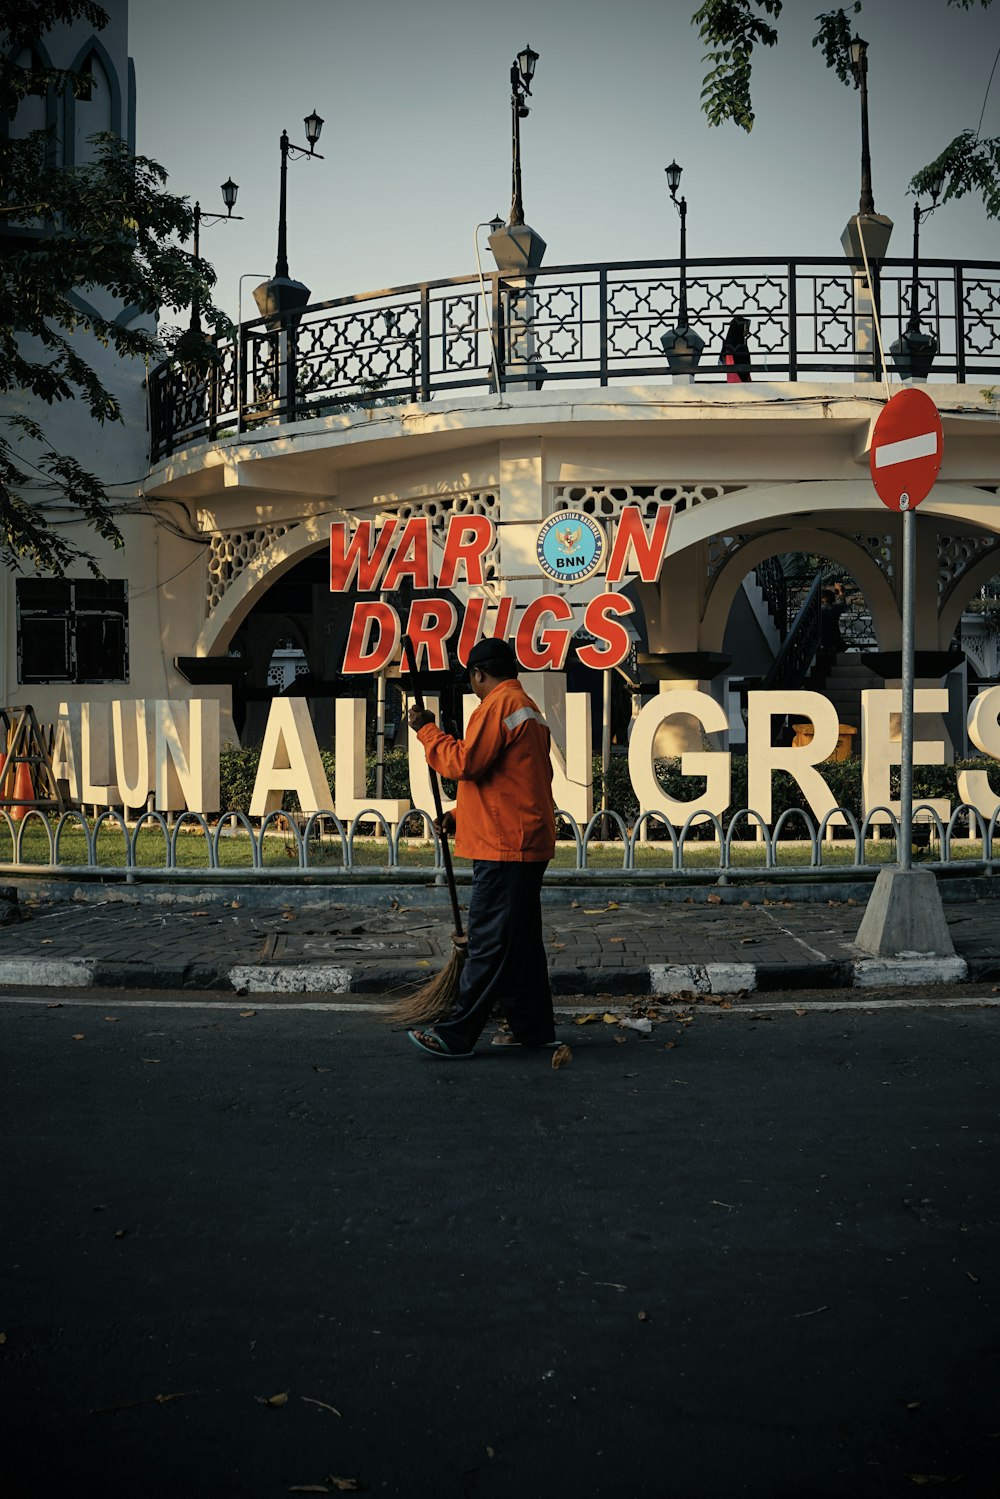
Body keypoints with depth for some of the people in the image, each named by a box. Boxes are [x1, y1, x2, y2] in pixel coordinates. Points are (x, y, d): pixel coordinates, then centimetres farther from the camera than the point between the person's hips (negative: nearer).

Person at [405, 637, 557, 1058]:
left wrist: (427, 731, -5)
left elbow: (465, 762, -18)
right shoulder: (527, 707, 21)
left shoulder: (498, 705, -11)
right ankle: (533, 1028, 19)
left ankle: (457, 1035, -5)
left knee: (488, 943, -8)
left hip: (504, 847, -10)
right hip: (528, 843, 10)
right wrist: (464, 813, 24)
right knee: (521, 940, 14)